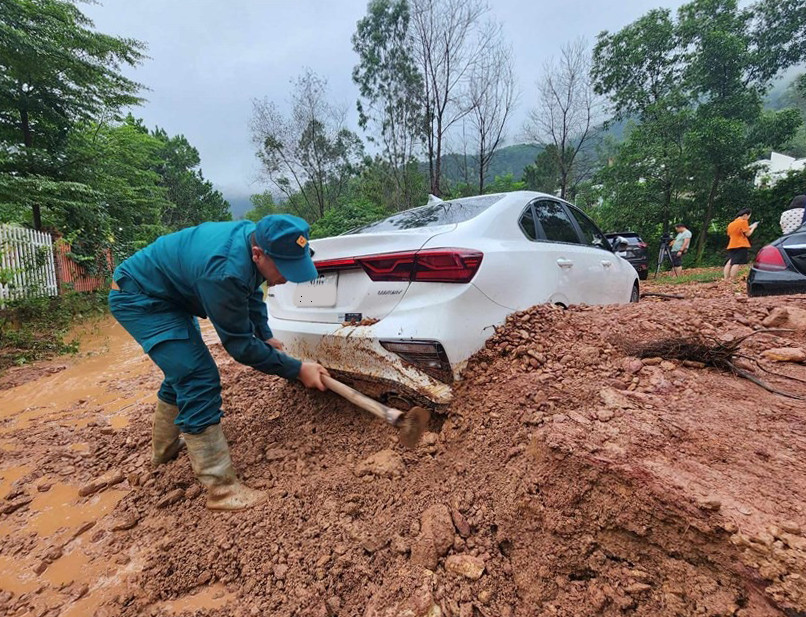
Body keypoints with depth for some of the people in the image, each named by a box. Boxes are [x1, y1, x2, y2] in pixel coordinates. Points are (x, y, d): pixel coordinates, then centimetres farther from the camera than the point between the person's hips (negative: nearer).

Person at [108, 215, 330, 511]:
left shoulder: (255, 235, -12)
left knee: (185, 372, 21)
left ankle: (164, 448, 43)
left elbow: (251, 292, 9)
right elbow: (239, 344, -28)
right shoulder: (225, 271, -39)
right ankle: (221, 488, -9)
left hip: (166, 295, 10)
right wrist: (297, 370, -23)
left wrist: (265, 335, 7)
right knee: (199, 380, -17)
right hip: (138, 298, -10)